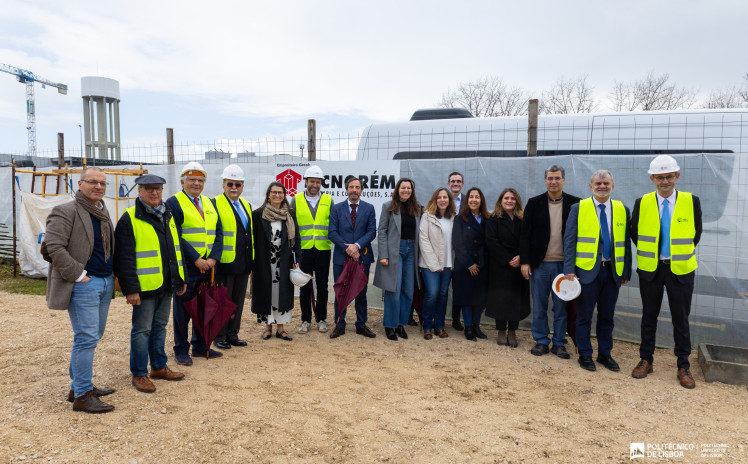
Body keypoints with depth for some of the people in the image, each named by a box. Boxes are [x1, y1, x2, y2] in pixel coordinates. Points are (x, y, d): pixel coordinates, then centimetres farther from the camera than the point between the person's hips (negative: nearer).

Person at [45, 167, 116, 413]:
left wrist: (113, 274, 14)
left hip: (106, 282, 8)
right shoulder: (65, 212, -10)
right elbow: (53, 246, -18)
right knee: (86, 338, -7)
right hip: (83, 285, -8)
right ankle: (82, 396, 3)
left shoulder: (103, 212, 16)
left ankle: (78, 386, 27)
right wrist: (78, 274, -17)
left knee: (93, 336, 14)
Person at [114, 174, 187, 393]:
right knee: (142, 330, 3)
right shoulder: (129, 219, -10)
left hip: (166, 285, 7)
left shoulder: (168, 216, 12)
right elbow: (124, 258, -14)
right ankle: (139, 374, 15)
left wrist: (181, 278, 15)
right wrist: (130, 289, -17)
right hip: (145, 286, -7)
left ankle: (159, 367, 30)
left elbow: (176, 248, 18)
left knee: (160, 326, 17)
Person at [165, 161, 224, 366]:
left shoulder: (209, 203, 14)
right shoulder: (173, 203, -5)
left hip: (207, 265, 6)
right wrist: (196, 259, -17)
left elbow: (218, 233, 9)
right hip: (185, 267, -6)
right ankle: (181, 350, 16)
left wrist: (213, 258, -5)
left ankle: (200, 346, 26)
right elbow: (176, 237, -13)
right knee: (182, 308, 3)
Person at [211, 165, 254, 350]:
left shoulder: (246, 205, 14)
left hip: (243, 263, 7)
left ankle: (233, 334, 26)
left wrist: (251, 260, 16)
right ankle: (220, 336, 17)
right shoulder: (215, 204, -8)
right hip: (224, 263, -6)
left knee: (238, 300, 13)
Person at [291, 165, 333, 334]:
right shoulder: (296, 200, 5)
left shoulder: (328, 200, 6)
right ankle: (306, 320, 17)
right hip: (303, 250, 0)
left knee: (322, 286, 7)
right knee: (305, 287, 6)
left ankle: (321, 319, 20)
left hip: (323, 250, 1)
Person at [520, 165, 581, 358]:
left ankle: (559, 343, 21)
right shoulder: (534, 203, 3)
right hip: (539, 264, 0)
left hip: (563, 264, 0)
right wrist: (524, 261, -4)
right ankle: (541, 341, 21)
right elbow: (525, 234, 2)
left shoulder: (574, 204, 2)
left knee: (562, 307, 8)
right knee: (539, 307, 7)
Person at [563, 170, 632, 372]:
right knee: (584, 316, 5)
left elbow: (625, 242, 10)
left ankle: (605, 354, 27)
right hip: (587, 270, -3)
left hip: (612, 271, 3)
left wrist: (626, 272, 8)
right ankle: (585, 355, 18)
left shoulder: (622, 210, 8)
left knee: (607, 316, 12)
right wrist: (569, 270, -10)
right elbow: (569, 240, -3)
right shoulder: (578, 208, 0)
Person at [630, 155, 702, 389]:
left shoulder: (691, 201, -3)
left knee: (681, 319, 7)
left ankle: (684, 367, 20)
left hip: (680, 270, 0)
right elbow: (634, 232, 10)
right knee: (649, 316, 11)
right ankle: (646, 360, 23)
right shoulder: (641, 203, -3)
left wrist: (683, 253, 9)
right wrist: (648, 253, 9)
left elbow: (696, 232, 9)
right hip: (650, 269, 1)